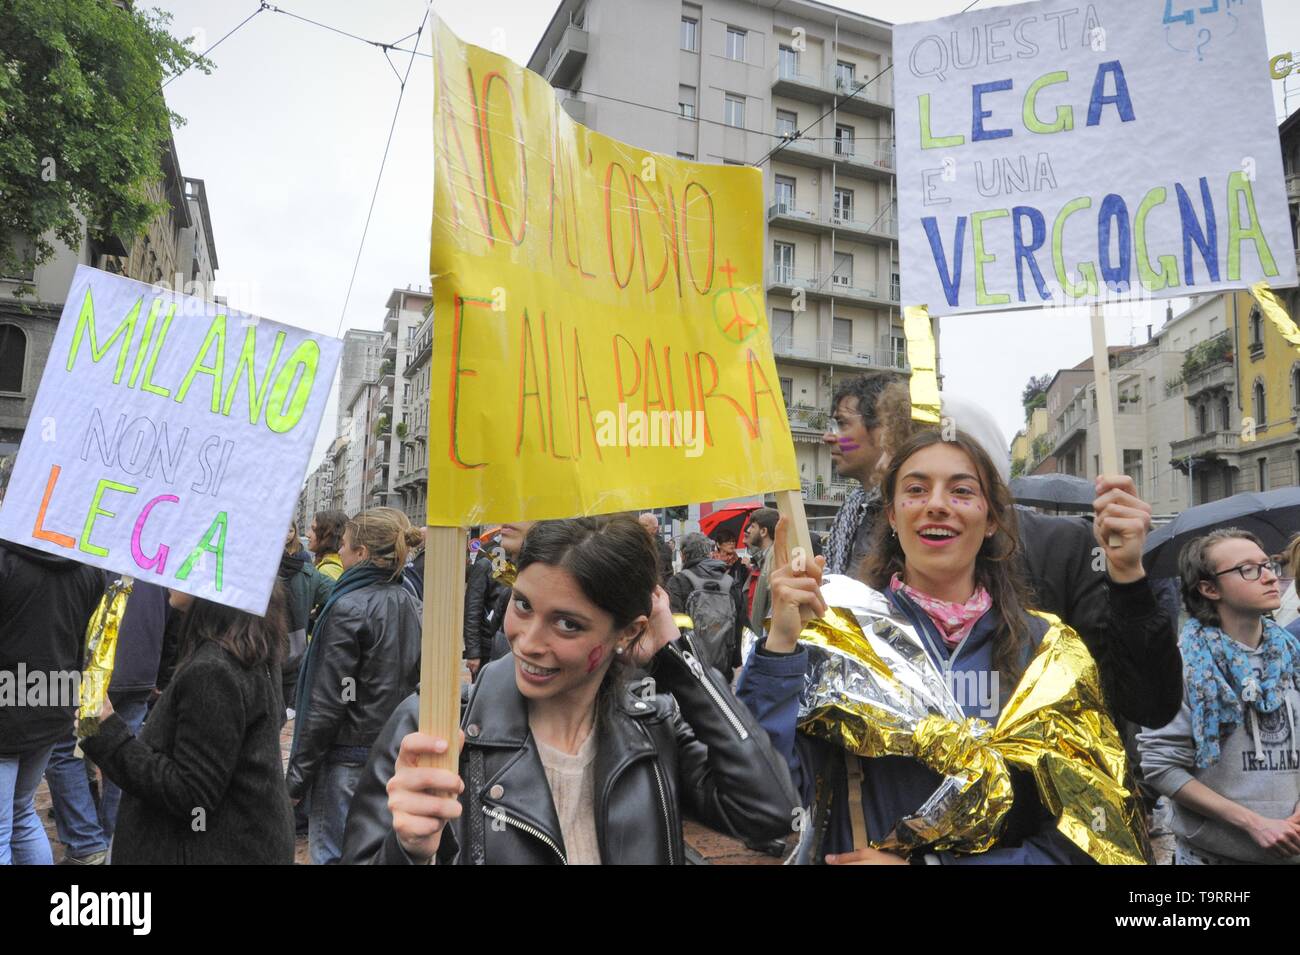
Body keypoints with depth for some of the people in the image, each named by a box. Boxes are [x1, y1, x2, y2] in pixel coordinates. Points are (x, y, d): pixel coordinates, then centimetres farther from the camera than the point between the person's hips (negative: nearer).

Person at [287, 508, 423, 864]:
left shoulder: (349, 608, -16)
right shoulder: (411, 605, 4)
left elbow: (327, 703, -17)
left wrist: (297, 775, -10)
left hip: (348, 758, -7)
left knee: (332, 852, 6)